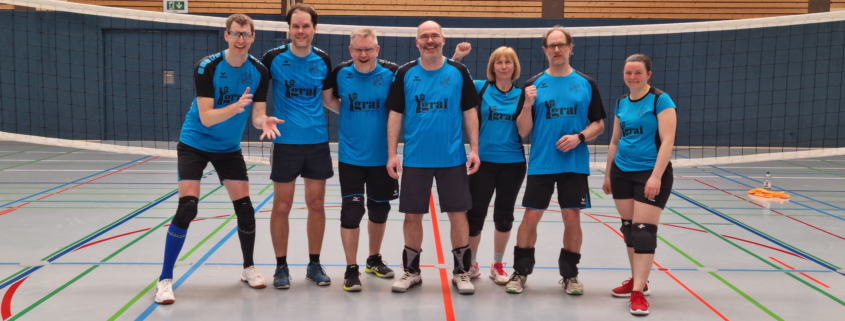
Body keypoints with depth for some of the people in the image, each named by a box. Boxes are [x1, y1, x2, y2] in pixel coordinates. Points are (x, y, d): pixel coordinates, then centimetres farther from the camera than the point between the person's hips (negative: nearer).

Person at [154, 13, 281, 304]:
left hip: (229, 148, 4)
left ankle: (249, 268, 22)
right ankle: (165, 280, -2)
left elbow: (257, 115, -8)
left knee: (245, 208, 0)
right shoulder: (207, 67, -21)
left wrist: (264, 122, -32)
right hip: (195, 143, -4)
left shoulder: (259, 72, -9)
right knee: (187, 208, -14)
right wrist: (235, 107, -42)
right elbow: (206, 118, -26)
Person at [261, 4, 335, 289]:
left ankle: (314, 264, 21)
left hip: (318, 141, 2)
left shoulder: (323, 60, 2)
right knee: (281, 206, 3)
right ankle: (281, 266, 17)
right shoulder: (273, 58, -5)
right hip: (286, 141, -2)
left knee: (316, 204, 8)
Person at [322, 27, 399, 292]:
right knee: (352, 210, -5)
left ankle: (374, 259, 35)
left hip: (382, 156, 1)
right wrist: (346, 111, -4)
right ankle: (351, 269, 8)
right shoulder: (340, 73, -4)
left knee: (379, 209, 14)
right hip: (350, 157, -1)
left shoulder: (392, 73, -7)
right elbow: (328, 99, 12)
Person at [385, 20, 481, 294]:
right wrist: (392, 154, -3)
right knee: (412, 215, 6)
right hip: (415, 159, 0)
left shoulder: (458, 72, 0)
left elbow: (470, 113, 4)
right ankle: (411, 271, 22)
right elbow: (395, 115, 2)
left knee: (458, 213, 3)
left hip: (453, 158, 0)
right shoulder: (405, 74, 1)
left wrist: (474, 149, -3)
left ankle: (461, 271, 18)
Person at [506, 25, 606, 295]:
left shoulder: (586, 84, 4)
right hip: (540, 164, 0)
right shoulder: (534, 84, 2)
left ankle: (570, 274, 21)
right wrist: (528, 105, -17)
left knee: (572, 219, 4)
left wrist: (579, 137, -12)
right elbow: (523, 131, 0)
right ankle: (520, 272, 15)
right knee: (531, 217, 1)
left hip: (575, 165, 1)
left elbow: (599, 124, 7)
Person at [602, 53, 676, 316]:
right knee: (628, 227, 10)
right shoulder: (621, 103, 9)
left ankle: (639, 291, -4)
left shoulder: (660, 100, -9)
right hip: (622, 172, 6)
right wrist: (608, 174, 18)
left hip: (651, 173, -6)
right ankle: (637, 280, 24)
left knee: (644, 230, -8)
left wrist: (656, 176, -22)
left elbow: (667, 141, -15)